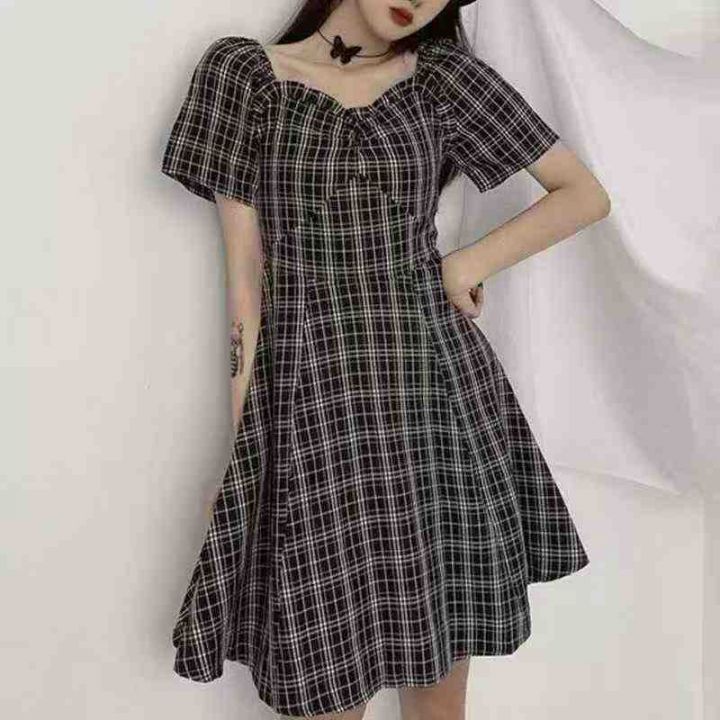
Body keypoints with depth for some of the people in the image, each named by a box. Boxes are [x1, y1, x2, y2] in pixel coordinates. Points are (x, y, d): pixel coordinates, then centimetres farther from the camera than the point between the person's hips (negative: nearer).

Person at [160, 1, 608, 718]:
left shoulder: (443, 75, 8)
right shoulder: (243, 71, 4)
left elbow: (585, 194, 12)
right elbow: (246, 272, 1)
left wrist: (471, 261, -1)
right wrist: (239, 445, -2)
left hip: (439, 397, 2)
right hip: (313, 406, -1)